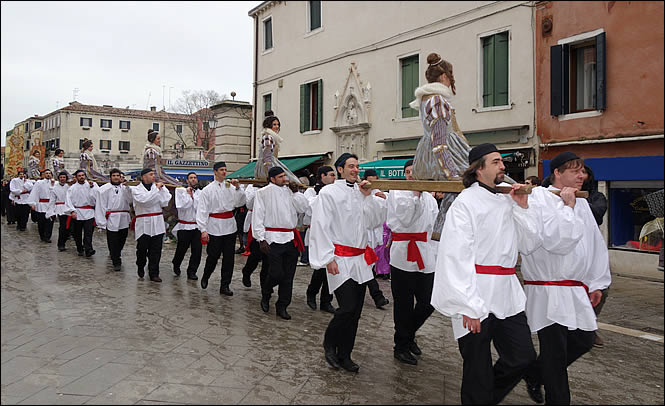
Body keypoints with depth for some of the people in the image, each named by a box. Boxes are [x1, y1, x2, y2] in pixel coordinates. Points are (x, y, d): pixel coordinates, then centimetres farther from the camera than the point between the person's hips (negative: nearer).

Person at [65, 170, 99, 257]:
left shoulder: (92, 185, 6)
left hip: (89, 213, -1)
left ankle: (88, 250, -16)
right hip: (77, 214, 2)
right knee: (77, 233, 10)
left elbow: (97, 196, -6)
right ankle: (80, 250, 23)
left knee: (88, 233, -11)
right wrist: (72, 211, -12)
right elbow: (68, 200, 0)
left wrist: (92, 187, -13)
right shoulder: (72, 188, 6)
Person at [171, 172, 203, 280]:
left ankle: (192, 272, 10)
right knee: (181, 249, 7)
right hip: (184, 226, -2)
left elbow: (199, 207, -7)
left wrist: (193, 195, -5)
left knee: (197, 250, -3)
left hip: (197, 226, 2)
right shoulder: (180, 190, 2)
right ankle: (176, 265, 36)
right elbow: (181, 205, -13)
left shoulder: (200, 193, 7)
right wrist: (188, 194, -6)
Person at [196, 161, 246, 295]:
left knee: (229, 257, 4)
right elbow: (202, 210, -4)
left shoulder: (230, 187, 9)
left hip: (230, 227, 3)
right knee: (213, 256, 3)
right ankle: (205, 277, 32)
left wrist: (238, 188, -6)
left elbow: (240, 203, 4)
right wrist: (203, 230, -10)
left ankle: (225, 285, 13)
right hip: (215, 227, -3)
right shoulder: (208, 190, -1)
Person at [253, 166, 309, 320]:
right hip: (274, 238, -5)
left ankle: (282, 306, 19)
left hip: (291, 238, 5)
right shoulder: (264, 192, -1)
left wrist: (295, 192, -1)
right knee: (277, 273, -9)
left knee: (288, 275, 7)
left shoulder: (289, 191, 12)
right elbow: (258, 217, -4)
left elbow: (304, 208, 6)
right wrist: (261, 239, -8)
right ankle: (265, 295, 22)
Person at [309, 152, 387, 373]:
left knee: (355, 311, 9)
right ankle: (329, 342, 16)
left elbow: (376, 221, 9)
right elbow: (321, 227, -9)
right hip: (340, 260, -6)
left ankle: (344, 355, 23)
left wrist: (368, 197, -1)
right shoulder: (328, 193, -5)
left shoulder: (360, 193, 13)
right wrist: (328, 258, -14)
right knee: (347, 308, -12)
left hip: (360, 259, 6)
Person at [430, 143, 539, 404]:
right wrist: (468, 304, -21)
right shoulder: (466, 202, -9)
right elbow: (457, 255, -16)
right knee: (478, 368, 5)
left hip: (507, 294, 7)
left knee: (522, 358, 11)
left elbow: (527, 243, 14)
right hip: (477, 295, -7)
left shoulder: (505, 201, 12)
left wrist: (522, 207, 1)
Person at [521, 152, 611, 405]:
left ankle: (533, 374, 35)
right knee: (555, 353, -1)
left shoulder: (581, 204, 12)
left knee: (583, 341, 16)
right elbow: (555, 240, -24)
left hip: (576, 291, 8)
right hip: (546, 292, -8)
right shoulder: (538, 200, -13)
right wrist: (567, 207, -15)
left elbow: (596, 245, 17)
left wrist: (597, 283, 15)